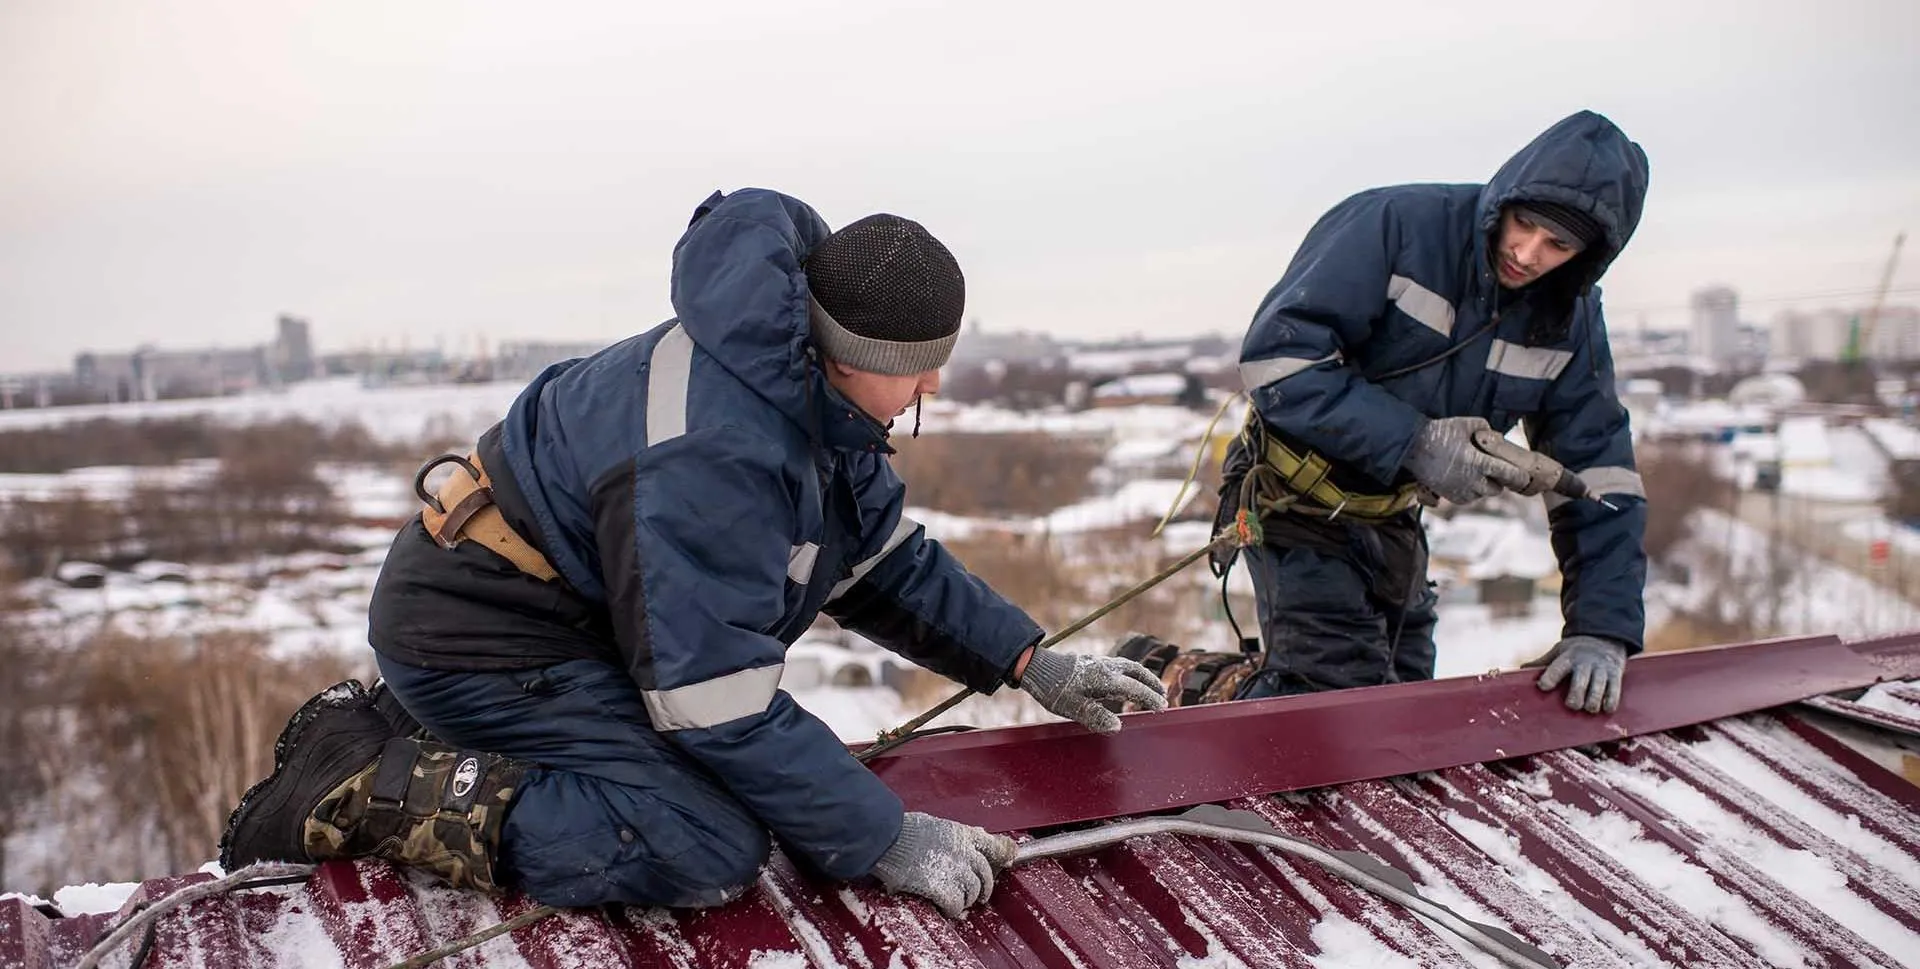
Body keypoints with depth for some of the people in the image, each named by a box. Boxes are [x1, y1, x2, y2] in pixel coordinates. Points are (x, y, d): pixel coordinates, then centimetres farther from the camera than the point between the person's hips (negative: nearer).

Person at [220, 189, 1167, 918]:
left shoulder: (810, 393, -1)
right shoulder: (708, 458, -32)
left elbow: (887, 559, 10)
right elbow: (721, 707, -29)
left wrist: (1031, 662, 7)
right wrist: (885, 841, -22)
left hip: (566, 614, 10)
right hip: (479, 642, -10)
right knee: (710, 849, -21)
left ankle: (386, 731, 17)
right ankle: (359, 786, -11)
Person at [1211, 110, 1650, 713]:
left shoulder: (1571, 321, -3)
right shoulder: (1394, 226, -21)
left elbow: (1598, 478, -3)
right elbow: (1275, 356, -27)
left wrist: (1602, 628, -11)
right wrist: (1412, 444, -30)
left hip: (1394, 523, 7)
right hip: (1299, 504, -7)